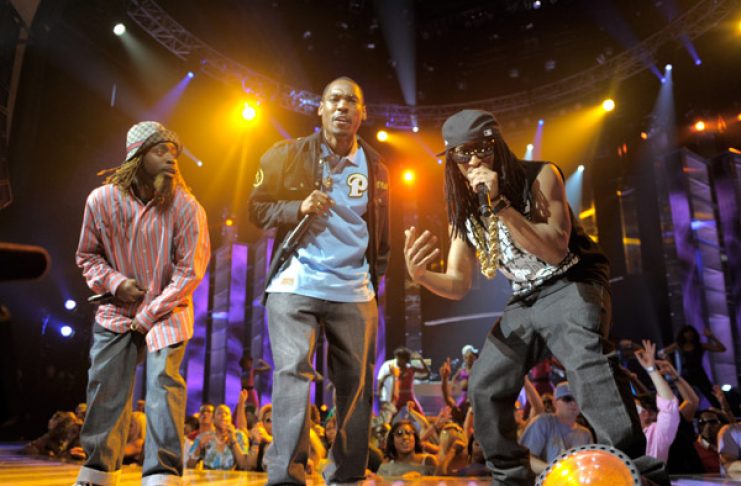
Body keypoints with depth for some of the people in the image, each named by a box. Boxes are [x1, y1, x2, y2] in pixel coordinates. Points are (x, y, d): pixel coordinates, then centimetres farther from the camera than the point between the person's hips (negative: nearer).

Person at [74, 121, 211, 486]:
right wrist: (114, 282, -12)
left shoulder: (186, 207, -16)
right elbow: (87, 256, 7)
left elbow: (190, 271, -15)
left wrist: (150, 314, -15)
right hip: (116, 309, 3)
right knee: (105, 387, 6)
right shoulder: (101, 200, -8)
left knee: (163, 379, -17)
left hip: (167, 310, -3)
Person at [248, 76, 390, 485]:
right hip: (295, 284, -3)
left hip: (354, 291, 3)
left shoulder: (375, 168, 11)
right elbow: (257, 208, 3)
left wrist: (377, 280, 11)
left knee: (355, 384, 6)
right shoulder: (287, 155, 2)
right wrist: (298, 208, -14)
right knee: (293, 372, -16)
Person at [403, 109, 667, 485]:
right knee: (484, 387, 3)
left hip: (571, 284, -6)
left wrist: (500, 205, -31)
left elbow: (555, 251, -25)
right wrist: (420, 274, -19)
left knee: (585, 359, -37)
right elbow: (458, 285, 2)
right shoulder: (463, 210, 2)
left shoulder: (539, 176, -13)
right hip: (524, 302, 6)